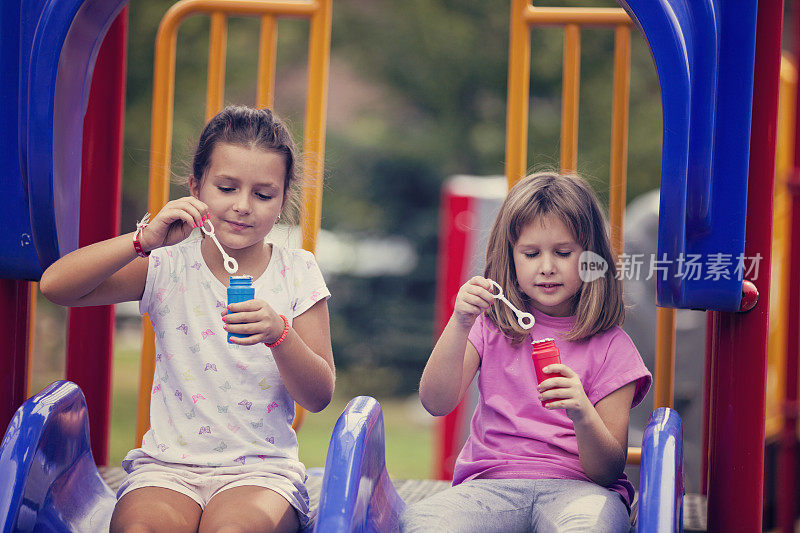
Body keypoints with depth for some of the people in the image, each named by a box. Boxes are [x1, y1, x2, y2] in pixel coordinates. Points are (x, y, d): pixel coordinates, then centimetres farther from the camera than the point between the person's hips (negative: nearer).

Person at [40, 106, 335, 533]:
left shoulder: (297, 274, 4)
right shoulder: (169, 266, 2)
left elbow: (319, 397, -2)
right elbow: (56, 285, -11)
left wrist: (279, 334, -21)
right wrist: (145, 240, -21)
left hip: (261, 468, 0)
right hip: (168, 464, 1)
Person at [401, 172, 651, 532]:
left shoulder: (610, 347, 5)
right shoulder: (491, 327, 13)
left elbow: (608, 472, 0)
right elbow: (435, 403, -3)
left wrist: (583, 416, -21)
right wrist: (460, 325, -16)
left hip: (577, 487, -2)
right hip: (489, 484, 2)